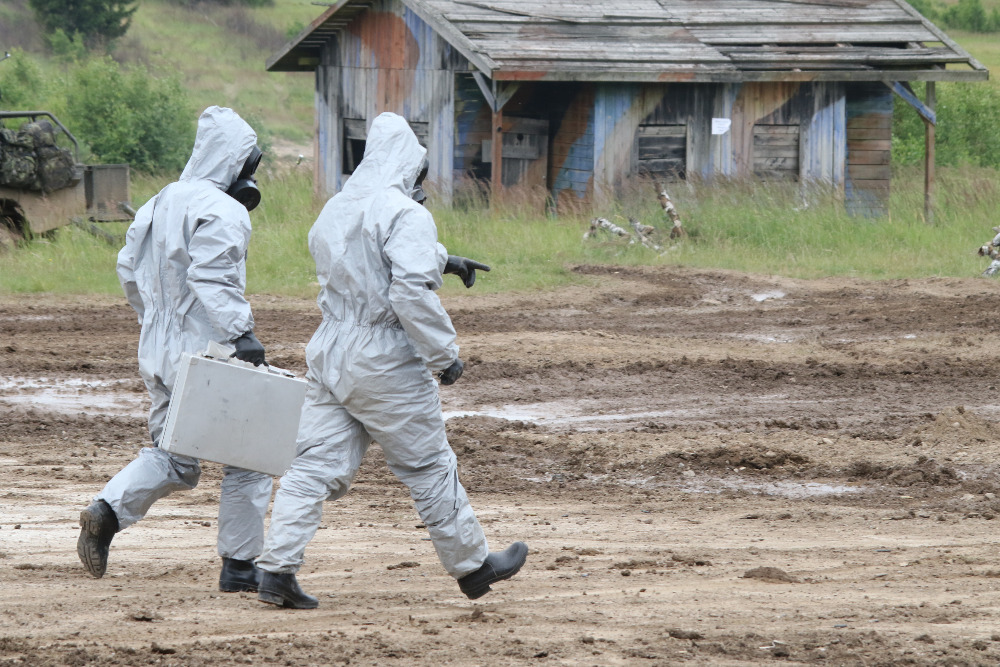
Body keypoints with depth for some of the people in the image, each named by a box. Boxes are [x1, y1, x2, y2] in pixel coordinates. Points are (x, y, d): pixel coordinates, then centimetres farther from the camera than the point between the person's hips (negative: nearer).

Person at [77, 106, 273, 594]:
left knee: (172, 458, 17)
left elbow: (129, 269, 17)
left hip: (160, 353, 8)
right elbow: (212, 279, -26)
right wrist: (241, 332, -27)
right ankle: (240, 566, 7)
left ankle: (107, 512, -7)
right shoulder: (222, 213, -15)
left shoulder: (159, 205, 12)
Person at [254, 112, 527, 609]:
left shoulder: (335, 210, 11)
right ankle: (471, 565, 20)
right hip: (385, 363, -7)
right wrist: (444, 354, -16)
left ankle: (276, 570, -6)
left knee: (316, 465, 4)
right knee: (429, 466, 7)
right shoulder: (405, 214, -15)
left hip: (329, 357, 7)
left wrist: (443, 260, 40)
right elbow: (413, 292, -25)